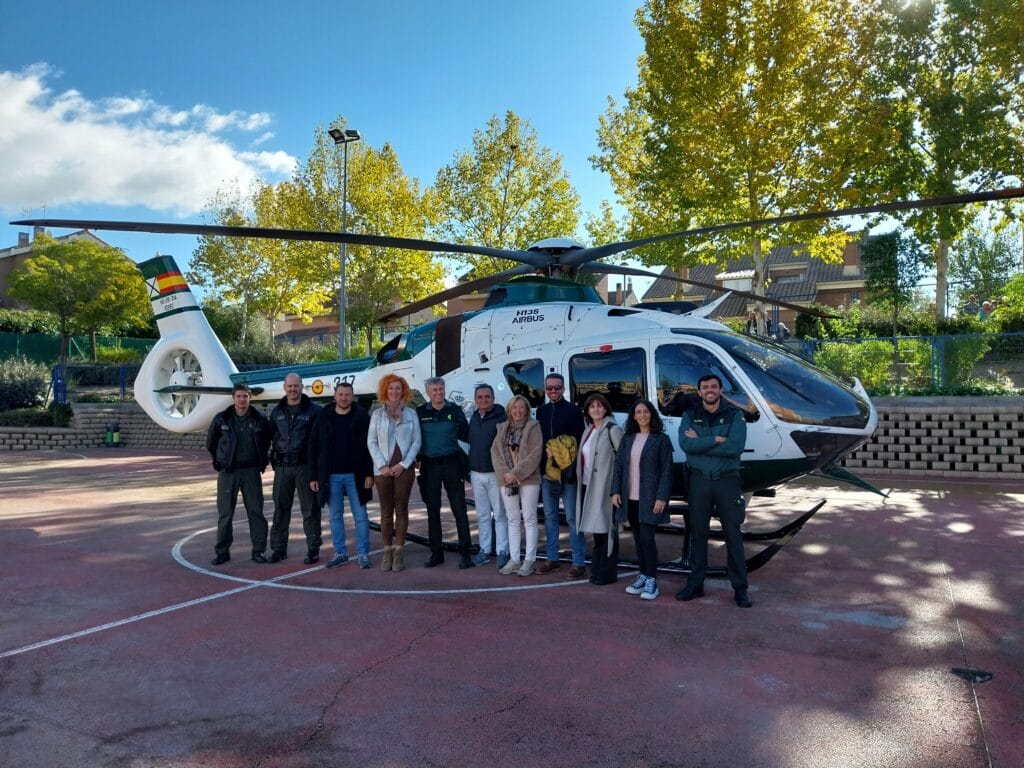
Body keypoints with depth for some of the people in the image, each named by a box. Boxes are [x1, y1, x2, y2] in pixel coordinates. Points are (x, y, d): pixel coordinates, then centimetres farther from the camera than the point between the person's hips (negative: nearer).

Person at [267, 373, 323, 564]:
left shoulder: (313, 410, -1)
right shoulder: (277, 411, 12)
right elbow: (271, 437, 17)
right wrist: (274, 458, 7)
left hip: (305, 466, -4)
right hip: (282, 467, 4)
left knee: (310, 509, 1)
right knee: (280, 508, 9)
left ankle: (313, 549, 10)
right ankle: (278, 548, 19)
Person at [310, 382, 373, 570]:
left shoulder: (362, 417, -2)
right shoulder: (324, 418, 4)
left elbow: (370, 446, -3)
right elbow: (313, 447, 5)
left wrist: (369, 474, -9)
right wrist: (314, 476, 0)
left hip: (355, 475, -2)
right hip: (331, 476, 2)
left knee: (360, 516, 2)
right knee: (335, 516, 10)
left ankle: (363, 553, 11)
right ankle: (340, 552, 20)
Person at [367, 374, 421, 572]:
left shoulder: (411, 414, 6)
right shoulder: (377, 414, 6)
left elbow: (416, 442, 2)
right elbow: (371, 442, 2)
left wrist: (404, 464, -8)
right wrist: (382, 465, -8)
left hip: (404, 468, 0)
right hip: (383, 469, 0)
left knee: (401, 509, 2)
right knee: (386, 511, 3)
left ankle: (399, 550, 7)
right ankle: (387, 551, 9)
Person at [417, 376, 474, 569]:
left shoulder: (455, 410, 3)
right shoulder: (420, 413, 4)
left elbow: (467, 436, 5)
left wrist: (455, 430, -12)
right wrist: (416, 457, -5)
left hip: (451, 464, -1)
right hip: (429, 466, 2)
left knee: (459, 509, -2)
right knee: (432, 511, 8)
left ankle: (465, 553, 4)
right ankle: (436, 553, 19)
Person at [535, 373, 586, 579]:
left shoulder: (573, 410, -3)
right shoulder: (541, 411, 12)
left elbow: (578, 440, -6)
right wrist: (547, 450, -8)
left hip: (567, 471, -5)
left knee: (572, 517, -5)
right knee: (550, 516, 12)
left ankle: (579, 562, 1)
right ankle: (552, 558, 22)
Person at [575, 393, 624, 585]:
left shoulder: (612, 430, -8)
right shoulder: (588, 430, 15)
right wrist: (581, 478, 10)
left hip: (605, 487, -7)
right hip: (588, 486, 7)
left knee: (606, 529, -2)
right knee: (596, 529, 14)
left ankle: (607, 573, 7)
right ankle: (597, 570, 23)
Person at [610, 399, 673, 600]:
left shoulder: (661, 439, -4)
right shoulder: (627, 439, 11)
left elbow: (667, 471, -8)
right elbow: (618, 466, 10)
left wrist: (661, 497, -14)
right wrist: (615, 491, 0)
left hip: (649, 499, -5)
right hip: (630, 498, 5)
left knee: (647, 538, -8)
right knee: (638, 538, 11)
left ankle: (651, 581, 2)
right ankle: (643, 575, 22)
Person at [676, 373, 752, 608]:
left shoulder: (735, 415, -3)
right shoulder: (690, 416, 3)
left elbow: (736, 447, -19)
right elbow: (685, 444, -14)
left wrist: (700, 442, -14)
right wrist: (716, 441, -18)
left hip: (727, 481, -2)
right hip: (699, 481, 2)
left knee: (733, 535, 5)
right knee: (697, 533, 10)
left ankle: (740, 588, 14)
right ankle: (695, 584, 21)